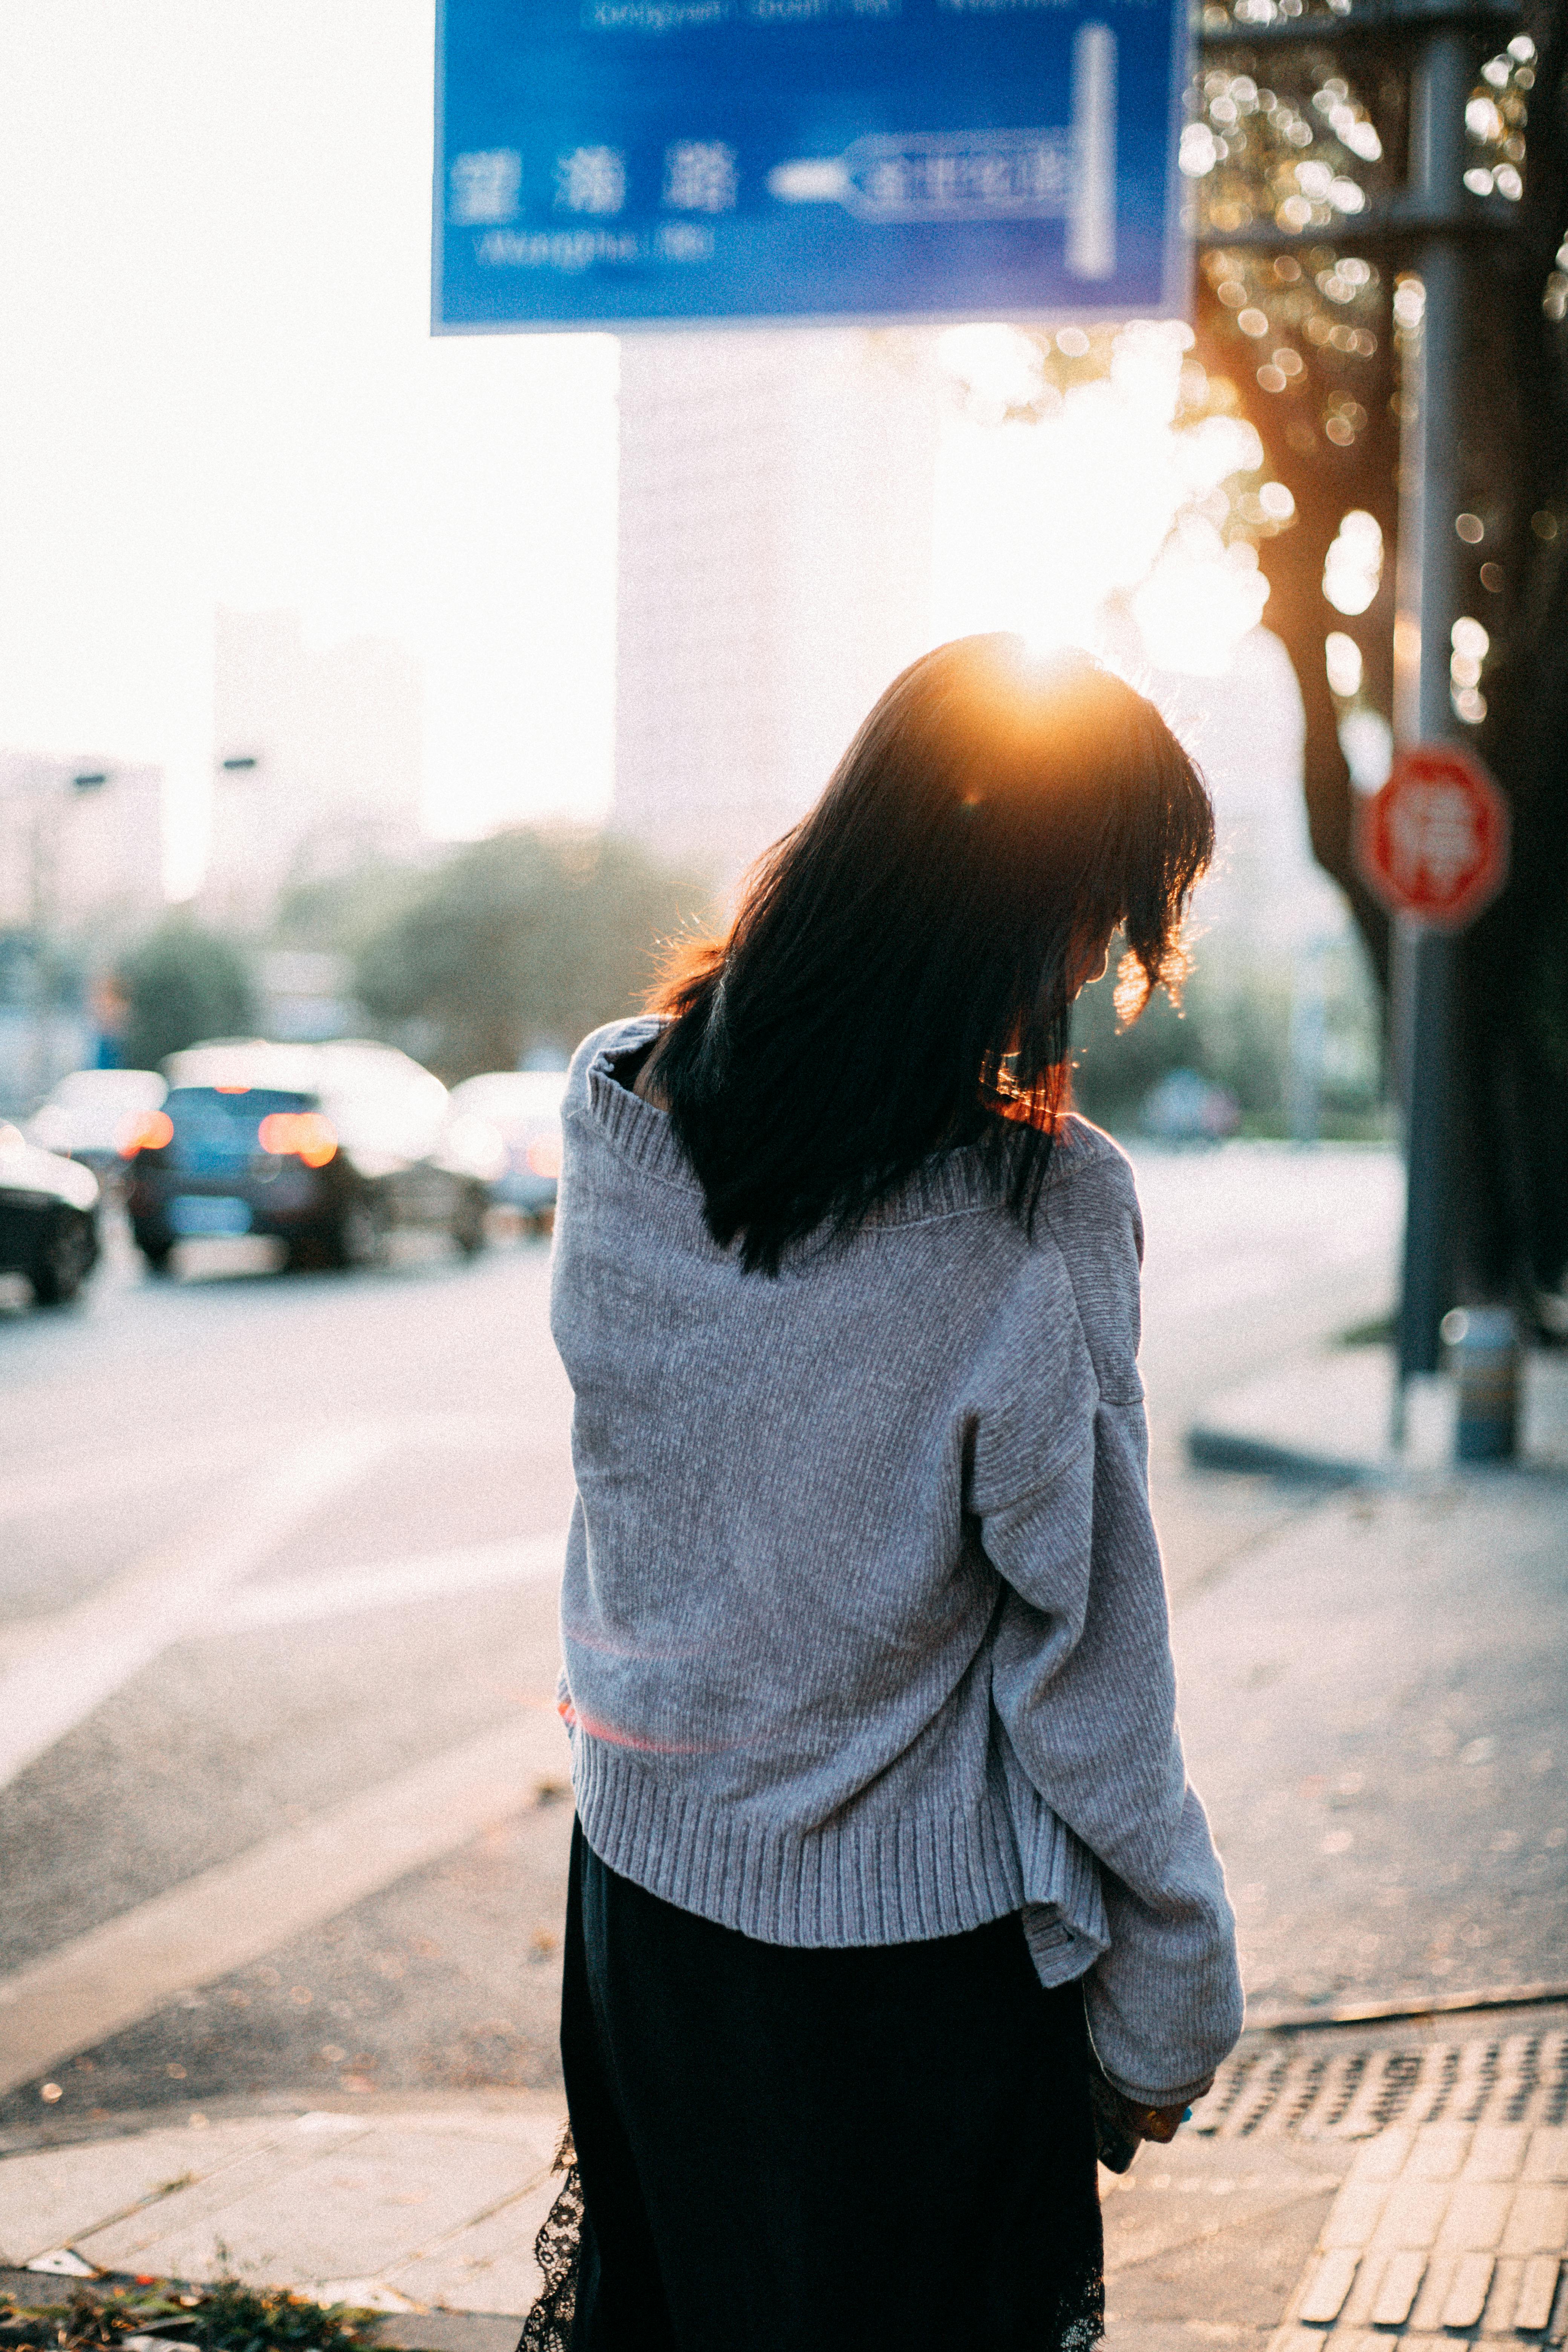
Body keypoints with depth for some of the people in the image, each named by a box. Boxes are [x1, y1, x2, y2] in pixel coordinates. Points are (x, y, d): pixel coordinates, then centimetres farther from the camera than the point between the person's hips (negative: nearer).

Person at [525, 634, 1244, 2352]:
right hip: (910, 1951, -5)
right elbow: (1088, 1677, -17)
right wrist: (1166, 2016, -4)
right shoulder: (1037, 1215, -24)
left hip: (638, 1878, 5)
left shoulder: (615, 1112, -9)